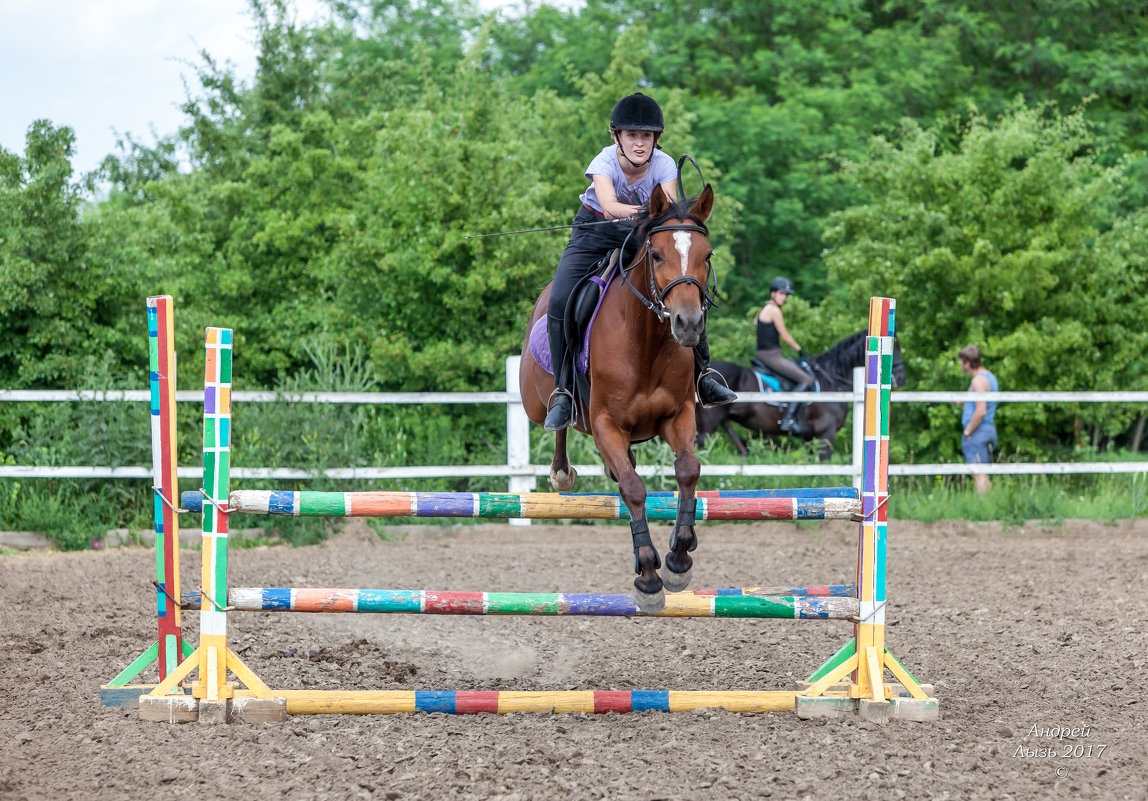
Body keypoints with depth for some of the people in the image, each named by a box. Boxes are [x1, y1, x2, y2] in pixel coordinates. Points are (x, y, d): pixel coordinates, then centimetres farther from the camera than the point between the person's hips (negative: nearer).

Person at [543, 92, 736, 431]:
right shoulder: (604, 162, -25)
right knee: (560, 301, -22)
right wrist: (639, 211, -61)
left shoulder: (664, 165, -18)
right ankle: (562, 391, -13)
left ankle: (703, 374, 0)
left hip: (642, 237, 2)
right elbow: (608, 205, -43)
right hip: (595, 234, -2)